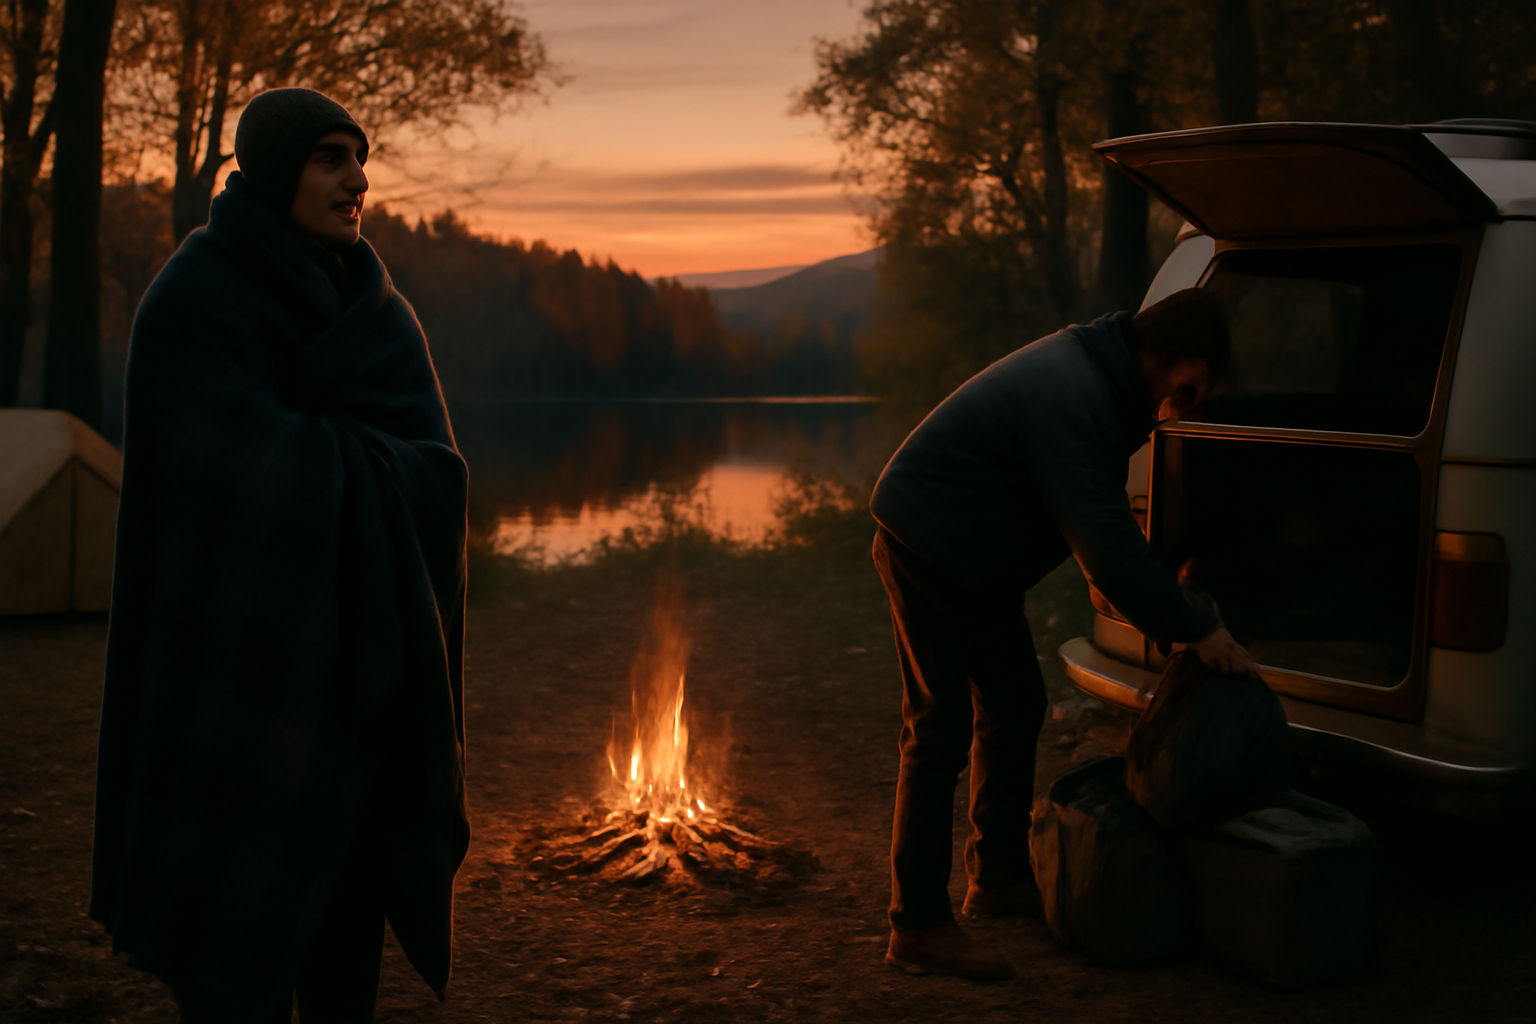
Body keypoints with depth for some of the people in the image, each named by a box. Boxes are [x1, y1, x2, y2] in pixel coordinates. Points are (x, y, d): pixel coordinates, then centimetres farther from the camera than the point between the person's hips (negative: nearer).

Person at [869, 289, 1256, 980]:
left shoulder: (1096, 375, 5)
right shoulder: (1071, 401, -29)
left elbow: (1105, 525, 15)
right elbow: (1105, 545, -31)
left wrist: (1176, 609, 10)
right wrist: (1196, 629, -24)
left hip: (974, 560, 11)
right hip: (927, 551, -11)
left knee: (1015, 706, 16)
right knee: (942, 729, -8)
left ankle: (997, 874, 30)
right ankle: (917, 927, -2)